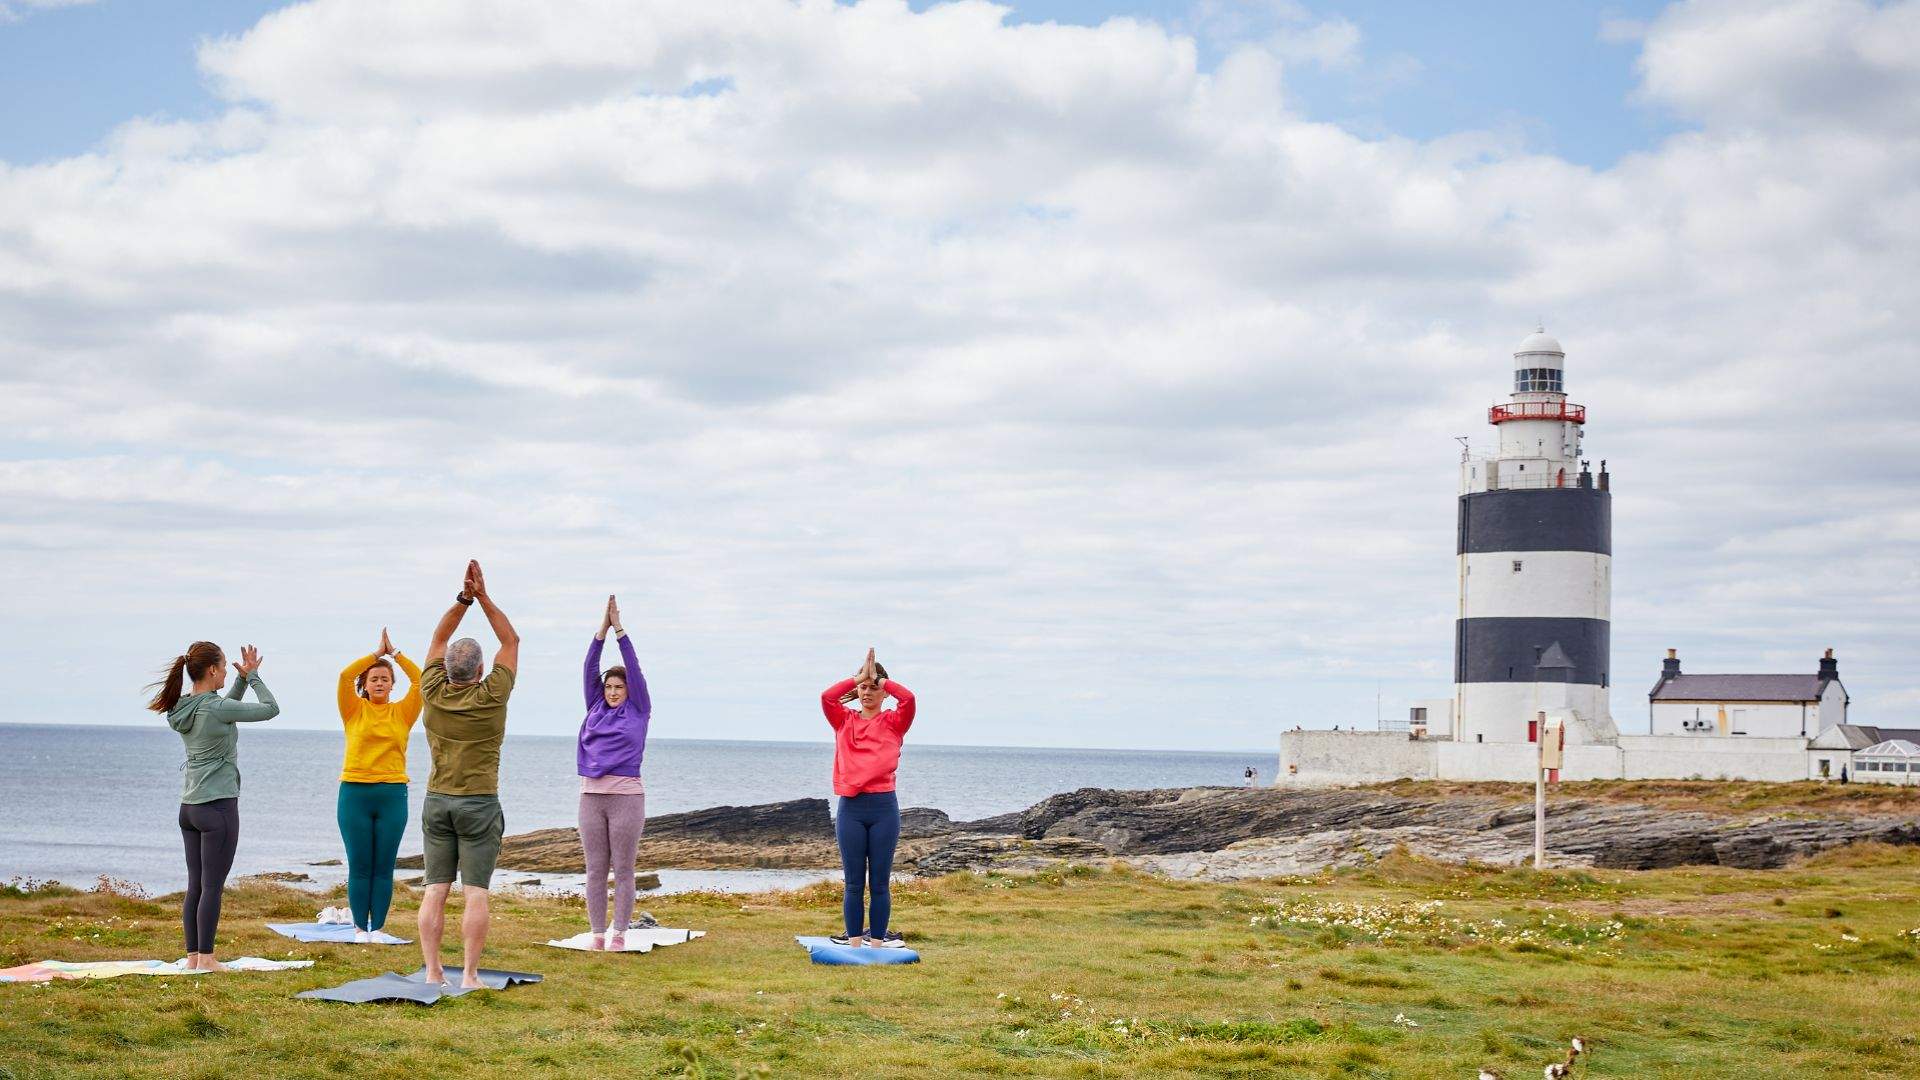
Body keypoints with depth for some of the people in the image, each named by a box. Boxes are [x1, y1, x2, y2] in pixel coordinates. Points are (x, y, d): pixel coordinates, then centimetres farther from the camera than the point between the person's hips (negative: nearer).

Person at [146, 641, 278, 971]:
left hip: (189, 807, 8)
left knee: (195, 885, 10)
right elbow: (271, 708, -7)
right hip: (218, 807, -8)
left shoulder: (183, 709, 8)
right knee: (212, 886, -3)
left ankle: (193, 955, 12)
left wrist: (243, 678, 15)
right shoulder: (215, 708, -15)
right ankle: (205, 958, -1)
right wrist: (253, 677, 6)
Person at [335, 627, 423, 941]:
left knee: (383, 868, 2)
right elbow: (345, 675, -9)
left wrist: (394, 653, 0)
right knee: (359, 866, 1)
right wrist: (376, 653, -4)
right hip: (355, 794, -1)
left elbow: (421, 680, -3)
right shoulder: (355, 711, 5)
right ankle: (360, 927, 7)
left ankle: (378, 927, 7)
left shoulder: (402, 713, 8)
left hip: (392, 794, 1)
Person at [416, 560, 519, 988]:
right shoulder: (491, 696, -10)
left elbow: (439, 638, 10)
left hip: (437, 802, 3)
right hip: (480, 804, -3)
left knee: (435, 891, 3)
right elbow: (510, 640, 1)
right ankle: (469, 975, -6)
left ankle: (432, 973, 1)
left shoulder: (433, 692, -3)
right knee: (474, 894, -4)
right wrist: (483, 597, 1)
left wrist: (463, 598, 4)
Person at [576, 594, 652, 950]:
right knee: (595, 870, 4)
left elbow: (634, 669, -1)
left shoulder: (638, 711, 5)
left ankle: (619, 934, 4)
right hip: (591, 797, 3)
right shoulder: (595, 709, 13)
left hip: (626, 797, -3)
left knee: (622, 870, 0)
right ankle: (597, 933, 8)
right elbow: (590, 669, 7)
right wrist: (602, 629, 0)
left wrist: (619, 629, -3)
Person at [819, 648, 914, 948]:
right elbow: (827, 696, -6)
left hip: (884, 806, -1)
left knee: (880, 883, 3)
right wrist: (858, 677, -2)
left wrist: (879, 678, -2)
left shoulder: (893, 722, 7)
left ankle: (877, 943, 8)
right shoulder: (845, 721, 11)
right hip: (850, 807, 1)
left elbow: (908, 698, -12)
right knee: (853, 883, 4)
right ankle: (854, 943, 8)